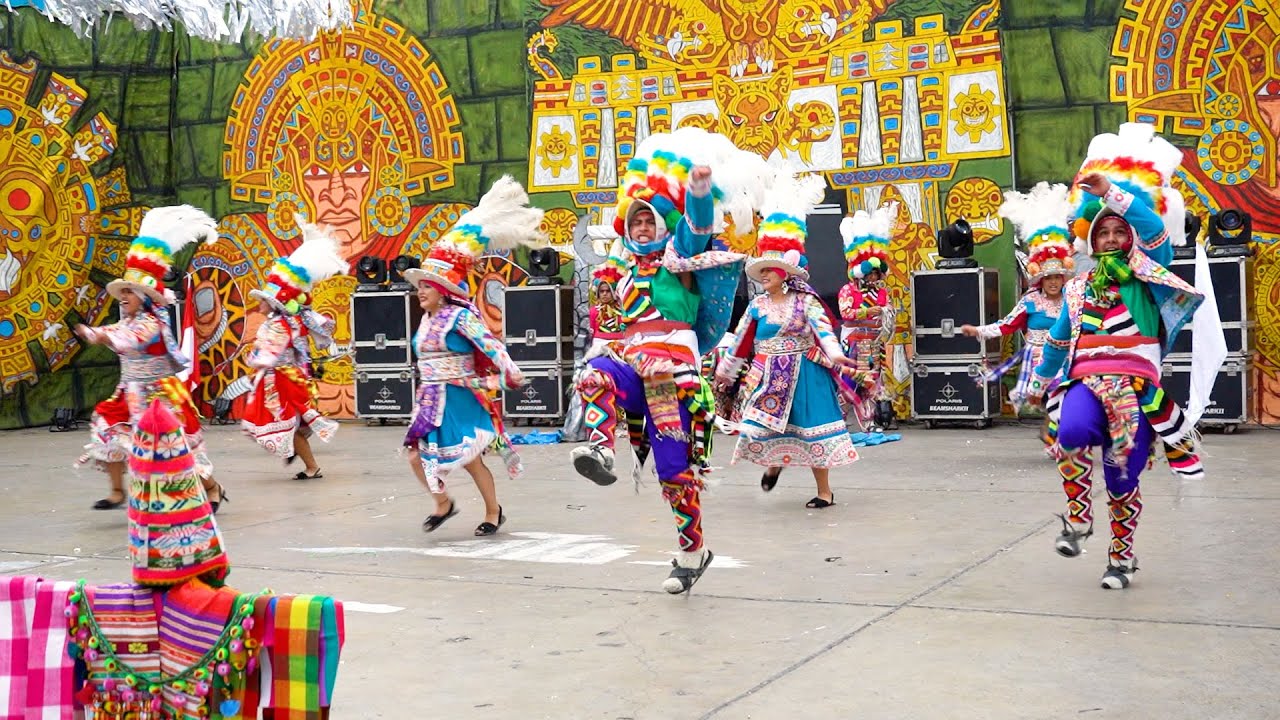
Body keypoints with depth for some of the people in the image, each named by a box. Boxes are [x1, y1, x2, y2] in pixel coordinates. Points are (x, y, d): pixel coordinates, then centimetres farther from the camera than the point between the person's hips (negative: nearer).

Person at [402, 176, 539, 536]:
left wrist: (509, 372, -33)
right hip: (432, 399, 8)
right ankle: (443, 503, 21)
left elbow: (489, 344, -23)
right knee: (416, 454, 1)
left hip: (459, 398, -8)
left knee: (470, 459, 1)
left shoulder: (460, 316, -14)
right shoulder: (428, 318, 10)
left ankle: (494, 512, 18)